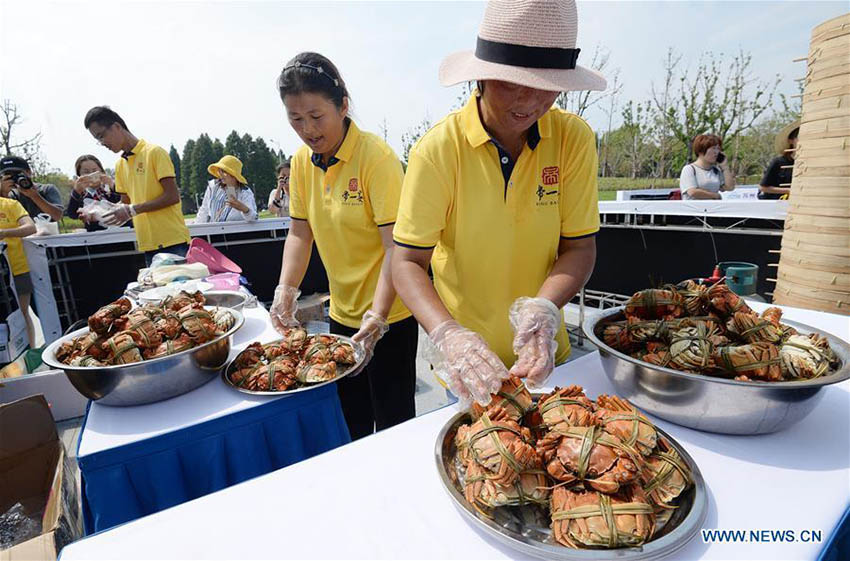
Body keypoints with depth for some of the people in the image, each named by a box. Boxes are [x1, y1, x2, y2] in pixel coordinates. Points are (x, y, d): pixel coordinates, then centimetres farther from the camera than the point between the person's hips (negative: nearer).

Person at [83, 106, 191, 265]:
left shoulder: (154, 152, -4)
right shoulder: (120, 165, 17)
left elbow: (173, 196, -11)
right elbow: (126, 202, 22)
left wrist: (132, 210, -13)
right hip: (148, 246, 6)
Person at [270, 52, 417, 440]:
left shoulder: (376, 157, -19)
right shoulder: (302, 161, 1)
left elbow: (395, 247, -23)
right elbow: (300, 233, 6)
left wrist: (377, 316, -30)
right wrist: (286, 290, -8)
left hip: (388, 313, -6)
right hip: (342, 312, 7)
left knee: (392, 420, 9)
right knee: (350, 420, 22)